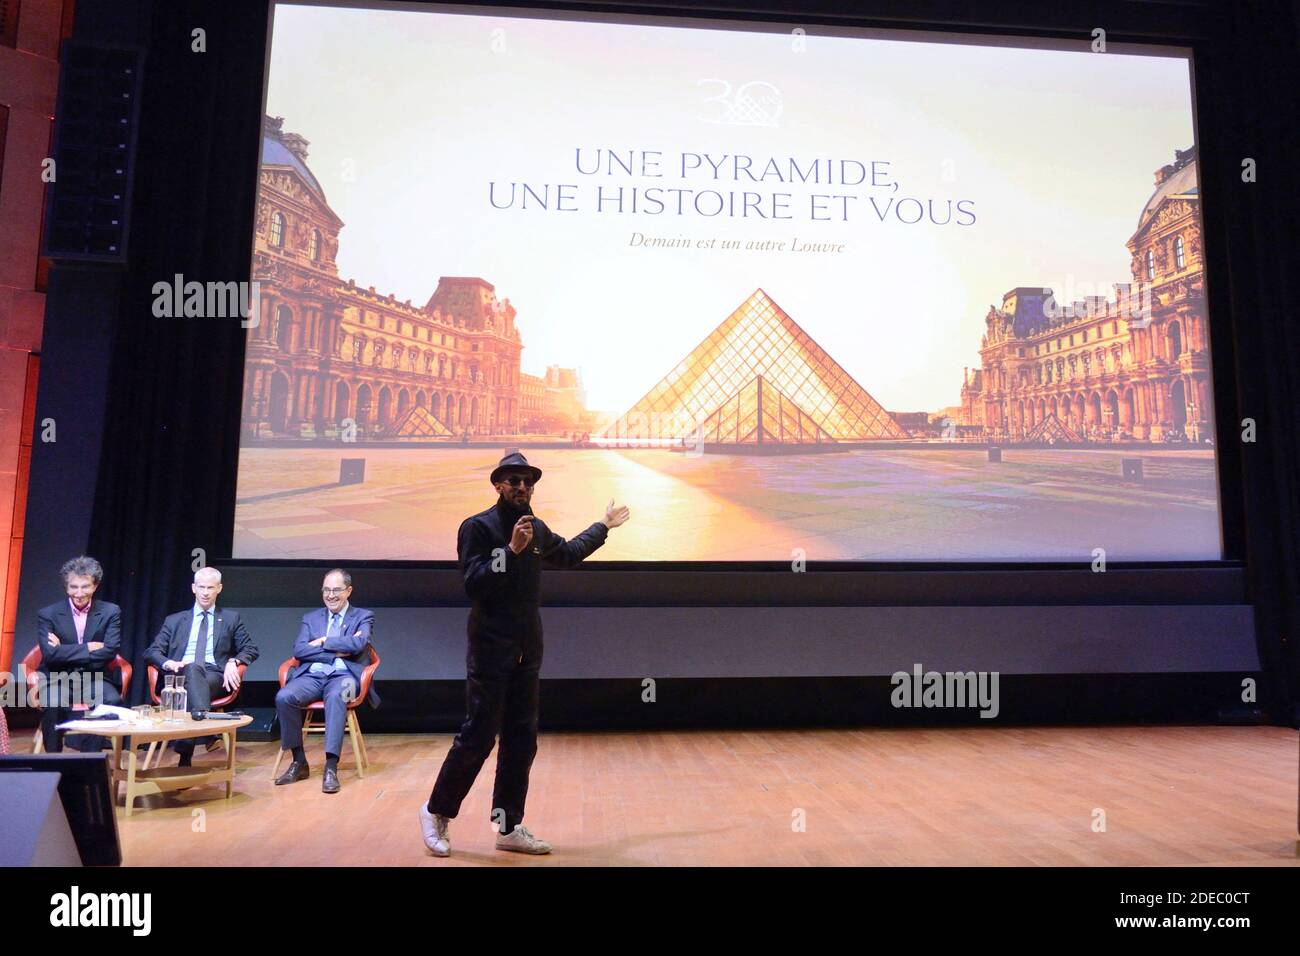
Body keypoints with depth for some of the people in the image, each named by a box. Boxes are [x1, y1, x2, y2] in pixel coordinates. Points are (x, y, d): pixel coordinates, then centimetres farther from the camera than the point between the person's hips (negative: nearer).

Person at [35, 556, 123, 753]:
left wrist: (65, 652, -12)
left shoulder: (110, 612, 2)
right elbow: (49, 654, -12)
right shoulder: (47, 614, 1)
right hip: (59, 680, 0)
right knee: (51, 702, -33)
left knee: (112, 701, -30)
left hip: (95, 679, 0)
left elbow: (110, 652, -10)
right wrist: (88, 648, -16)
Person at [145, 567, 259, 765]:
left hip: (215, 676, 0)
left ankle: (186, 752, -48)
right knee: (193, 668, -37)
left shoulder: (231, 618, 21)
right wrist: (168, 663, -11)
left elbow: (251, 650, 15)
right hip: (179, 675, 1)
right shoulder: (174, 620, 24)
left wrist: (233, 661, -9)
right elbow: (152, 652, 14)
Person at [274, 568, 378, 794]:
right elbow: (298, 651, 3)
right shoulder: (310, 618, 20)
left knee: (335, 696, -38)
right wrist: (337, 650, -8)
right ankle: (299, 762, -14)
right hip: (312, 675, 3)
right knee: (283, 697, -28)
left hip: (343, 676, -3)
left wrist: (323, 642, -4)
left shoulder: (363, 616, 12)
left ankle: (331, 767, -37)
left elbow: (359, 644, -10)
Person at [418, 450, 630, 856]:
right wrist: (512, 549, -25)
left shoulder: (537, 529, 11)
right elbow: (473, 585, -18)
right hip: (490, 649, -7)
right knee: (478, 735, -4)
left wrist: (603, 526, 35)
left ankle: (509, 827, 20)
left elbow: (568, 554, 30)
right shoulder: (478, 527, -8)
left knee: (522, 740, 9)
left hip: (527, 650, 7)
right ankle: (436, 812, 16)